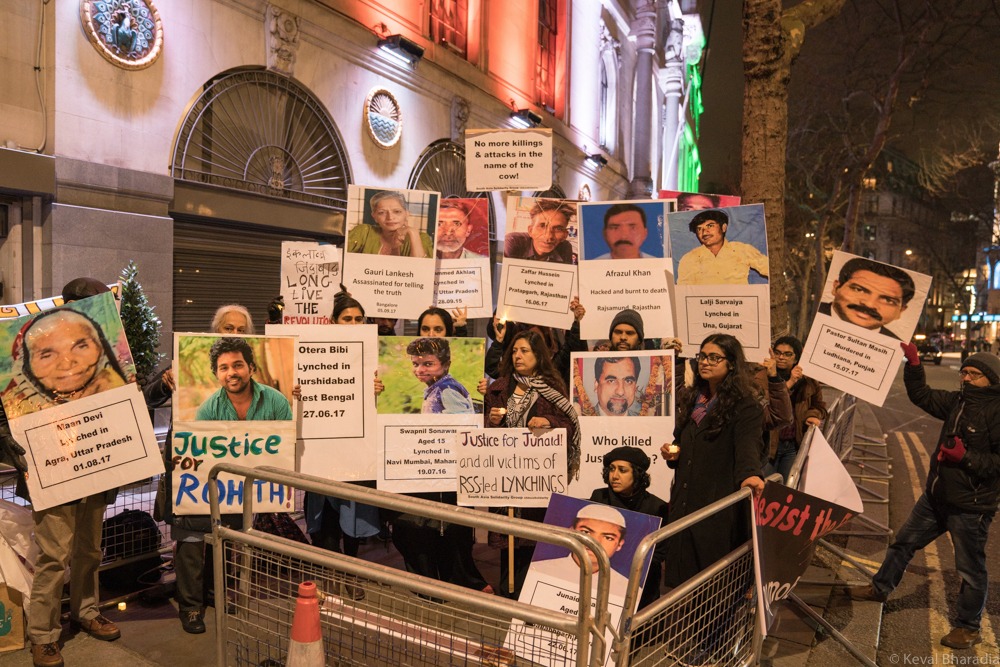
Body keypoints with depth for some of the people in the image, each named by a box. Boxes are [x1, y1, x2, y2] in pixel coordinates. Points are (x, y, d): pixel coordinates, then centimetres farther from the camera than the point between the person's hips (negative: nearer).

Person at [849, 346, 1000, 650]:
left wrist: (965, 457, -28)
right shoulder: (958, 401, 4)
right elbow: (921, 395, 14)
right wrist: (913, 363, 3)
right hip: (937, 496, 8)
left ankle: (968, 627, 25)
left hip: (971, 506, -8)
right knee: (904, 541, 20)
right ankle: (880, 588, 37)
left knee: (971, 568, 8)